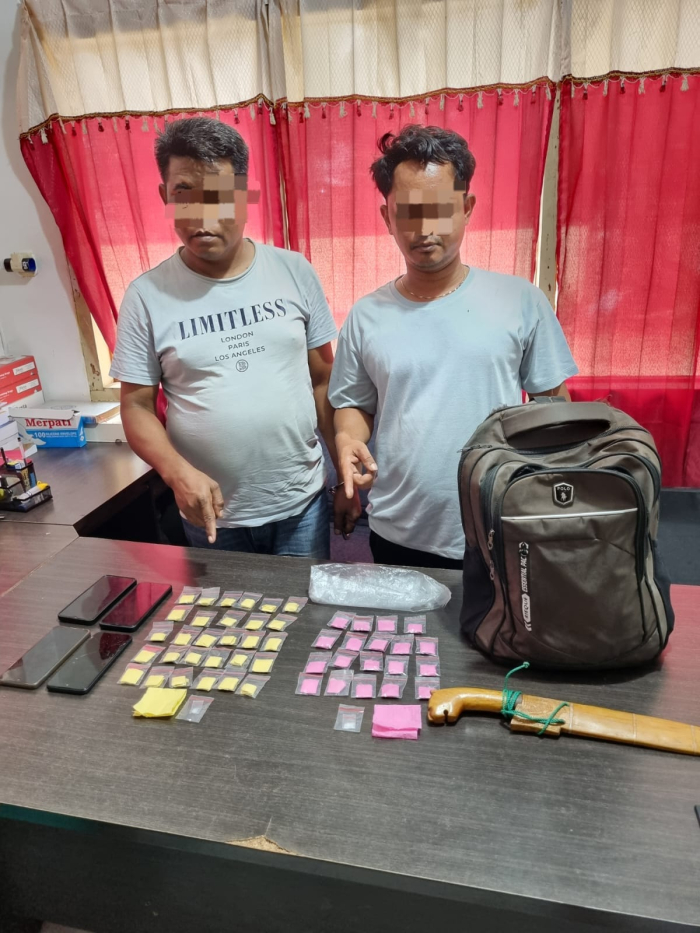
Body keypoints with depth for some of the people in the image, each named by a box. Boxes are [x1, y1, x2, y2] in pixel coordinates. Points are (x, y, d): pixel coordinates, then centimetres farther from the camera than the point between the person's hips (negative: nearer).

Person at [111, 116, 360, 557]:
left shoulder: (295, 272, -3)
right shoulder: (147, 295, -7)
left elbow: (323, 380, 2)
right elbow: (137, 406, -3)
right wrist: (178, 472, -21)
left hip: (302, 504, 1)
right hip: (212, 516, 0)